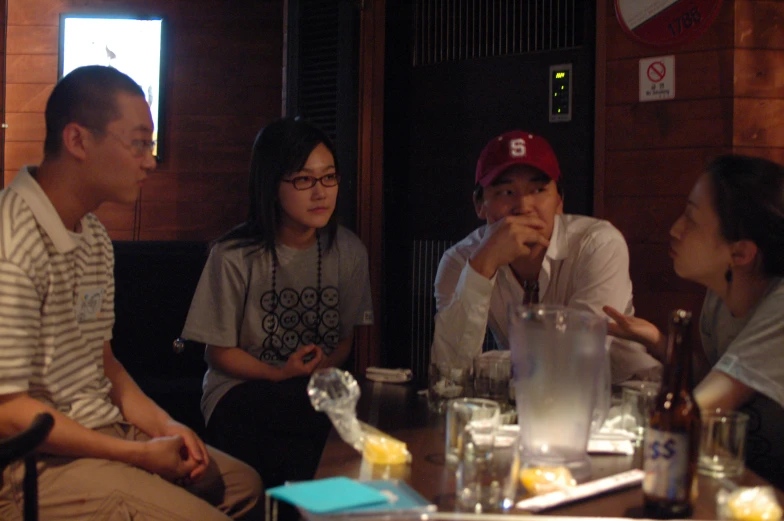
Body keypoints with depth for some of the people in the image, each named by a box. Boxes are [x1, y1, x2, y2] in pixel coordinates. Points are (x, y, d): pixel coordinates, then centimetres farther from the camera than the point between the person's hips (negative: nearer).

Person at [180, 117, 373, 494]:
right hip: (242, 393, -4)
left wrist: (325, 365, -11)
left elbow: (346, 336, 11)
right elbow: (220, 353, -2)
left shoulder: (349, 251, 2)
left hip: (320, 391, 4)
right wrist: (280, 374, -16)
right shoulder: (235, 256, -9)